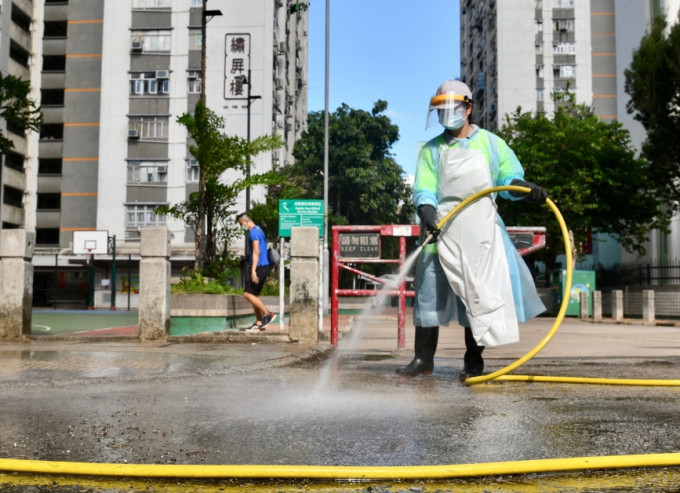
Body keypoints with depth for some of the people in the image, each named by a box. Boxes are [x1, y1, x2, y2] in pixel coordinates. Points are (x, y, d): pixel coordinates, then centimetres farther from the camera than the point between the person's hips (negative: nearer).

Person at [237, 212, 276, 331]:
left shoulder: (253, 232, -13)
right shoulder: (259, 230, 19)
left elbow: (256, 252, -20)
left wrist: (253, 271, -23)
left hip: (258, 266, -10)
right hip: (264, 266, 10)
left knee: (247, 293, -10)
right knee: (254, 295, 10)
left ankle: (268, 314, -8)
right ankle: (259, 323, 10)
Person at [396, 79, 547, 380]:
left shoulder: (490, 144, 12)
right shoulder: (431, 150, 12)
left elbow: (509, 177, 9)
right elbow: (424, 189, 0)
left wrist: (526, 188, -13)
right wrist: (427, 214, -20)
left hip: (480, 231, 0)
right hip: (442, 231, 1)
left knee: (478, 291, 2)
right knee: (429, 290, 0)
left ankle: (473, 361, 12)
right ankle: (423, 358, 11)